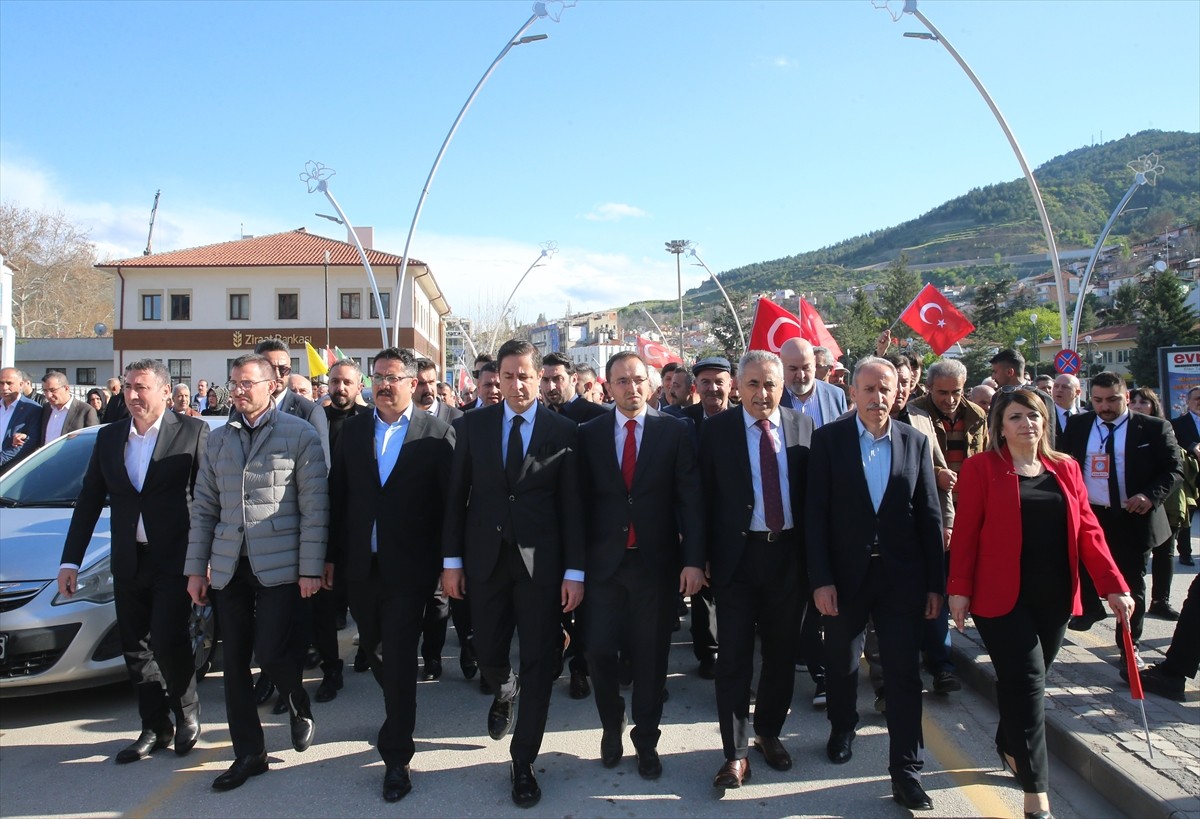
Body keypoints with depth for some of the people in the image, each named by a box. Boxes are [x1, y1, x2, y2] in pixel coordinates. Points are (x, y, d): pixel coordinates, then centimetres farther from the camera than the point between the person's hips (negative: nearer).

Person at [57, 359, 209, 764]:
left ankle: (188, 714, 19)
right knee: (136, 650, 11)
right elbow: (89, 501, 12)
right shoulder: (109, 437, 9)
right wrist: (70, 560, 8)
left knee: (168, 641, -7)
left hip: (174, 560, -5)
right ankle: (155, 728, 26)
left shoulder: (193, 432, -7)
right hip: (128, 562, 6)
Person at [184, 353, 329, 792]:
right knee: (234, 661, 7)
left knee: (270, 652, -8)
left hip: (279, 566, -5)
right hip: (229, 568, 5)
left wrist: (311, 568, -10)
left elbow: (315, 508, -6)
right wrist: (195, 568, 9)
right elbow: (204, 508, 13)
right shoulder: (217, 440, 12)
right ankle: (248, 754, 21)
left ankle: (301, 711, 25)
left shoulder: (300, 435, -4)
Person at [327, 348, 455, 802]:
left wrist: (448, 563, -7)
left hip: (409, 566, -4)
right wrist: (333, 555, 3)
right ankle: (398, 716, 43)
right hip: (361, 565, 4)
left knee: (399, 658, 0)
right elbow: (337, 494, 6)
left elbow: (451, 503, -6)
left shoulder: (437, 433, -5)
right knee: (374, 651, 17)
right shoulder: (352, 429, 5)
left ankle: (396, 756, 13)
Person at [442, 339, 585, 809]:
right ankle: (504, 693, 49)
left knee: (539, 663, 3)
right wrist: (451, 560, 1)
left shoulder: (562, 431, -2)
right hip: (485, 558, 2)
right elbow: (457, 496, 4)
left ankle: (524, 762, 20)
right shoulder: (473, 425, 3)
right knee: (487, 654, 11)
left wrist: (574, 571, -7)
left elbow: (572, 504, -3)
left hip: (540, 560, -2)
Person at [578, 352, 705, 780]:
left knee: (651, 656, 9)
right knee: (599, 650, 3)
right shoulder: (589, 433, 3)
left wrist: (693, 559, -10)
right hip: (604, 560, 1)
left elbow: (690, 499, -4)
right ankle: (612, 725, 32)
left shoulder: (674, 431, -1)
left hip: (656, 561, -1)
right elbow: (580, 500, 3)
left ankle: (646, 741, 30)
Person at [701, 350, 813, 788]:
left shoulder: (804, 426, 2)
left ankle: (769, 732, 35)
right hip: (738, 554, -2)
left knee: (782, 651, 15)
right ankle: (736, 752, 15)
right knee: (735, 656, 3)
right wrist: (703, 556, -6)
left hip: (789, 553, 2)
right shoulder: (716, 430, -4)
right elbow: (705, 497, -3)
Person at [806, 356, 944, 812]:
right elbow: (815, 513, -7)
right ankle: (842, 729, 43)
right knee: (841, 663, 17)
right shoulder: (828, 439, -5)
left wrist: (935, 584, 1)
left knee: (904, 672, 3)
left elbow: (929, 516, 3)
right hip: (845, 574, 0)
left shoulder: (915, 442, 2)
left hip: (901, 576, 1)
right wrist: (821, 579, -12)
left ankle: (905, 770, 13)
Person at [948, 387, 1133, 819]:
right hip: (1002, 597, -4)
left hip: (1053, 596, 5)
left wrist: (1114, 585, 1)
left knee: (1027, 680, 15)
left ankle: (1008, 745, 39)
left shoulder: (1066, 468, 8)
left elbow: (1087, 530, 7)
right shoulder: (981, 467, -5)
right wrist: (959, 588, -10)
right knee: (1027, 682, -6)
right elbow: (965, 531, -7)